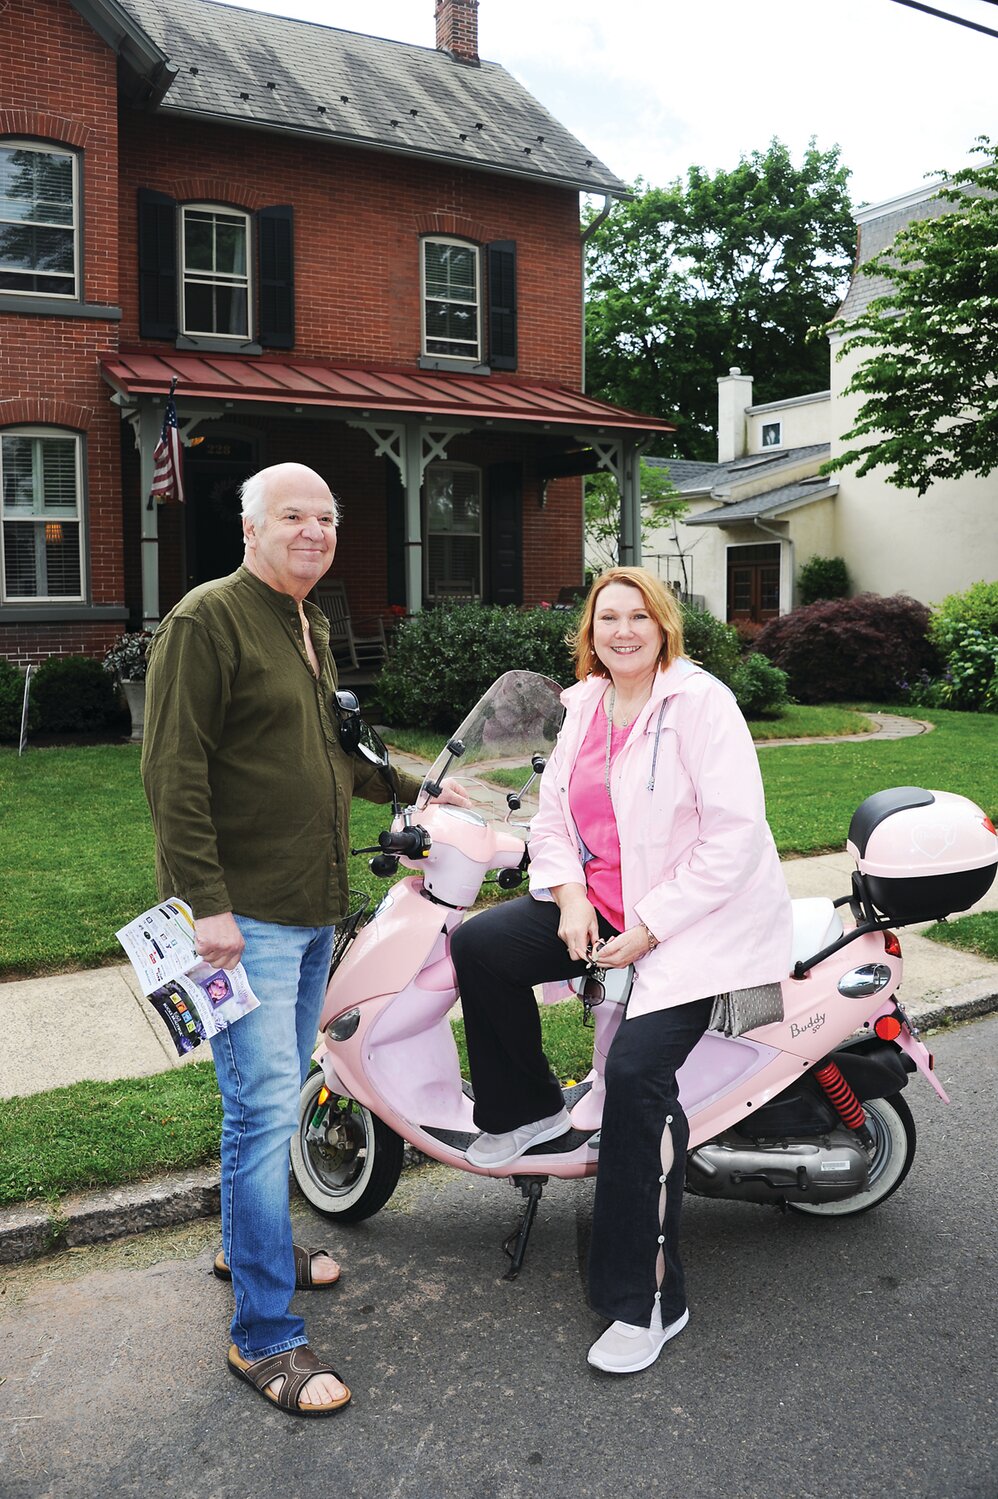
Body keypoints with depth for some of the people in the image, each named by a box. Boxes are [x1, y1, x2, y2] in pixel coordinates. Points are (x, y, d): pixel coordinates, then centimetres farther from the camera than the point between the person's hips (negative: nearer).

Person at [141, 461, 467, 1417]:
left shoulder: (311, 628, 18)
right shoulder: (208, 619, -11)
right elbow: (173, 771, -18)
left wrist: (415, 787, 30)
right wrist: (205, 901, -22)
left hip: (313, 908, 9)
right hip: (243, 914, -9)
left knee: (277, 1095, 18)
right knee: (265, 1107, -7)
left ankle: (247, 1243, 38)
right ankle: (264, 1336, 5)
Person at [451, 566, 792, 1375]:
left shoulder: (700, 702, -13)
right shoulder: (585, 705, 9)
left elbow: (735, 835, -19)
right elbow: (552, 813, 14)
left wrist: (651, 927, -20)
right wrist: (568, 893, -5)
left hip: (697, 918, -7)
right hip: (603, 904, 7)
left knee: (636, 1071, -23)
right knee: (480, 946, -7)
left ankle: (648, 1299, -9)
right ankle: (529, 1106, 15)